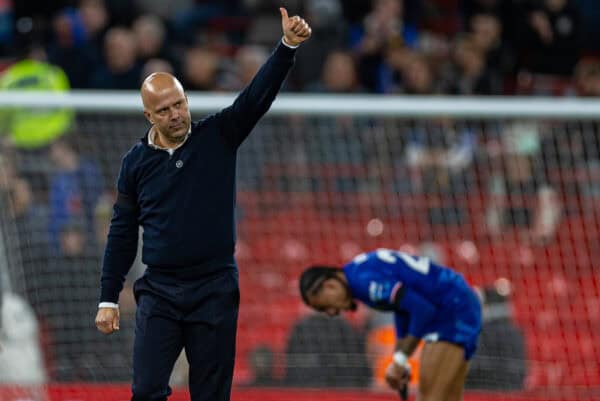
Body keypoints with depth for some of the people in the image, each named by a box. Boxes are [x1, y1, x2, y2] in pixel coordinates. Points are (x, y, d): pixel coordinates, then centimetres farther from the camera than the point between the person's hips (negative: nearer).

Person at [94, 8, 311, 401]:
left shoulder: (217, 137, 0)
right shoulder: (136, 162, 4)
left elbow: (258, 95, -11)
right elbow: (122, 233, 9)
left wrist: (288, 46, -27)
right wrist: (108, 299, 7)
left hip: (215, 291, -1)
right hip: (159, 293, 1)